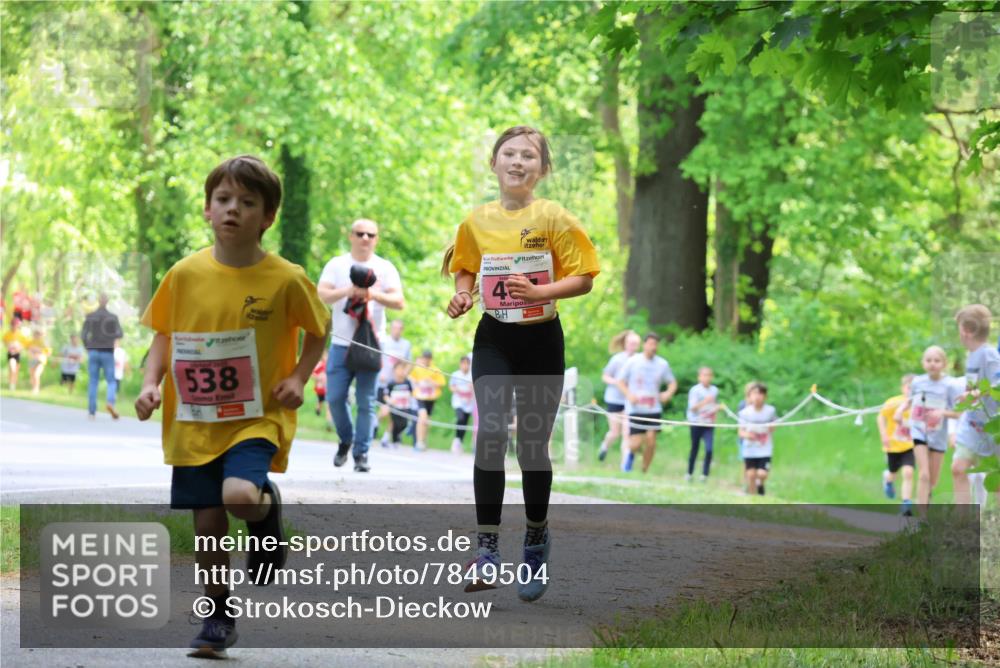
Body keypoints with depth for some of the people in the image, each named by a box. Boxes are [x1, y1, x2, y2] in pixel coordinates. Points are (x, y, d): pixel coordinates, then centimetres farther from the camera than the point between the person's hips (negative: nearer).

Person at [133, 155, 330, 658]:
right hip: (194, 421, 3)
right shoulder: (185, 275, -2)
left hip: (257, 416, -3)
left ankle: (268, 513, 9)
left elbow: (320, 328, 8)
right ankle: (218, 617, 27)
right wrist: (152, 382, -5)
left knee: (240, 494, -28)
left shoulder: (285, 279, -8)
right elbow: (164, 335, 10)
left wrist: (298, 377, -6)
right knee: (207, 523, 7)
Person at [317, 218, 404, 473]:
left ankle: (361, 454, 2)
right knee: (335, 397, -2)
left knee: (366, 402, -4)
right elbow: (322, 295, -5)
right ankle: (346, 440, 22)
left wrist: (374, 295, -21)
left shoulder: (385, 268, 5)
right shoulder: (337, 265, 7)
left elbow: (399, 302, -4)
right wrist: (347, 291, -22)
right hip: (341, 344, 1)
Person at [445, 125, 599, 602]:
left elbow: (583, 278, -7)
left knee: (533, 446, 7)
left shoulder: (554, 219, -7)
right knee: (490, 432, -18)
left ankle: (537, 536, 32)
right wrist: (462, 295, -3)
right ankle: (487, 548, -14)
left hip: (541, 340, -1)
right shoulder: (477, 221, 3)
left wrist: (539, 291, -22)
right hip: (493, 339, 1)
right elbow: (466, 269, 18)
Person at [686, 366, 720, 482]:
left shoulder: (714, 390, 5)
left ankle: (705, 474, -3)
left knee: (709, 449, -12)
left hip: (709, 424, 3)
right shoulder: (695, 390, -9)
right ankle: (689, 473, 23)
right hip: (696, 423, -3)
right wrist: (704, 402, -28)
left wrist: (716, 409, -5)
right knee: (694, 448, 8)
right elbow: (692, 407, -15)